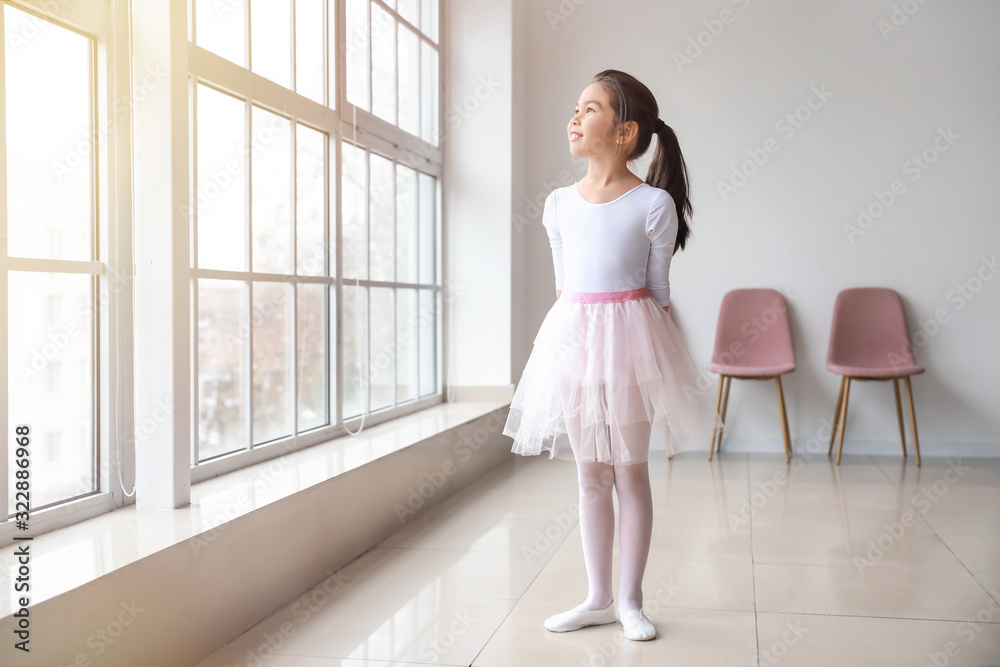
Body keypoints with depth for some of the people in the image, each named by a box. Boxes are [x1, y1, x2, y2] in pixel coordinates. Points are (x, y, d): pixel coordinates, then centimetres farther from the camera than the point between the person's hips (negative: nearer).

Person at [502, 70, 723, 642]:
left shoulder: (654, 204, -7)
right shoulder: (560, 204, 5)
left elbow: (658, 290, -2)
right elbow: (562, 284, 12)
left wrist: (649, 350, 0)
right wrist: (571, 336, 8)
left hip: (629, 340, -4)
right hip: (573, 340, 4)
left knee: (631, 473, 6)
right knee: (591, 475, 11)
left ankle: (631, 600, 20)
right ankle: (599, 599, 22)